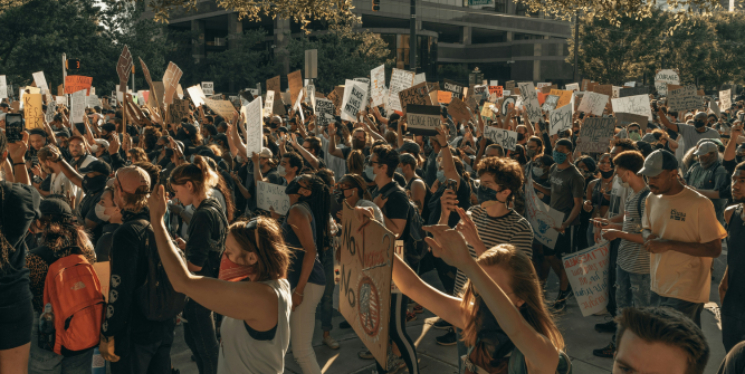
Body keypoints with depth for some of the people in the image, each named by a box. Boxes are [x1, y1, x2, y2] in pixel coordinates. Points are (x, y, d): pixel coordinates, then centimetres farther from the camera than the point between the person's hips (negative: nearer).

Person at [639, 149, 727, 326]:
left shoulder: (699, 203, -15)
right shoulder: (652, 198, 6)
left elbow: (714, 249, -15)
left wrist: (668, 244, -21)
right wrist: (649, 237, -5)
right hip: (658, 287, 7)